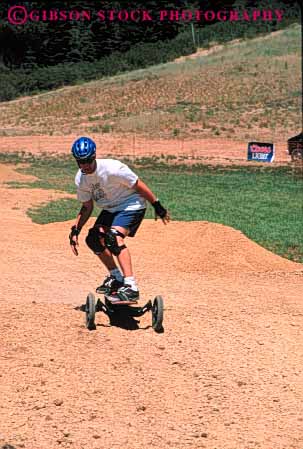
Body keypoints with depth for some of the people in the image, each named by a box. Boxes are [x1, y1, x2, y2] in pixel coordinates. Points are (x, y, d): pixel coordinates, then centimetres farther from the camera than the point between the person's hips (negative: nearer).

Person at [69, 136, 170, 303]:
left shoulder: (111, 169, -28)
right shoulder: (80, 179, -6)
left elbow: (139, 186, -19)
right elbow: (87, 207, 7)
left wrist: (157, 206, -15)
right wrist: (75, 231, -2)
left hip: (131, 205, -8)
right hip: (110, 209, 8)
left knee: (114, 237, -28)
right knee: (93, 238, -2)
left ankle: (131, 287, -34)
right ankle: (116, 277, 18)